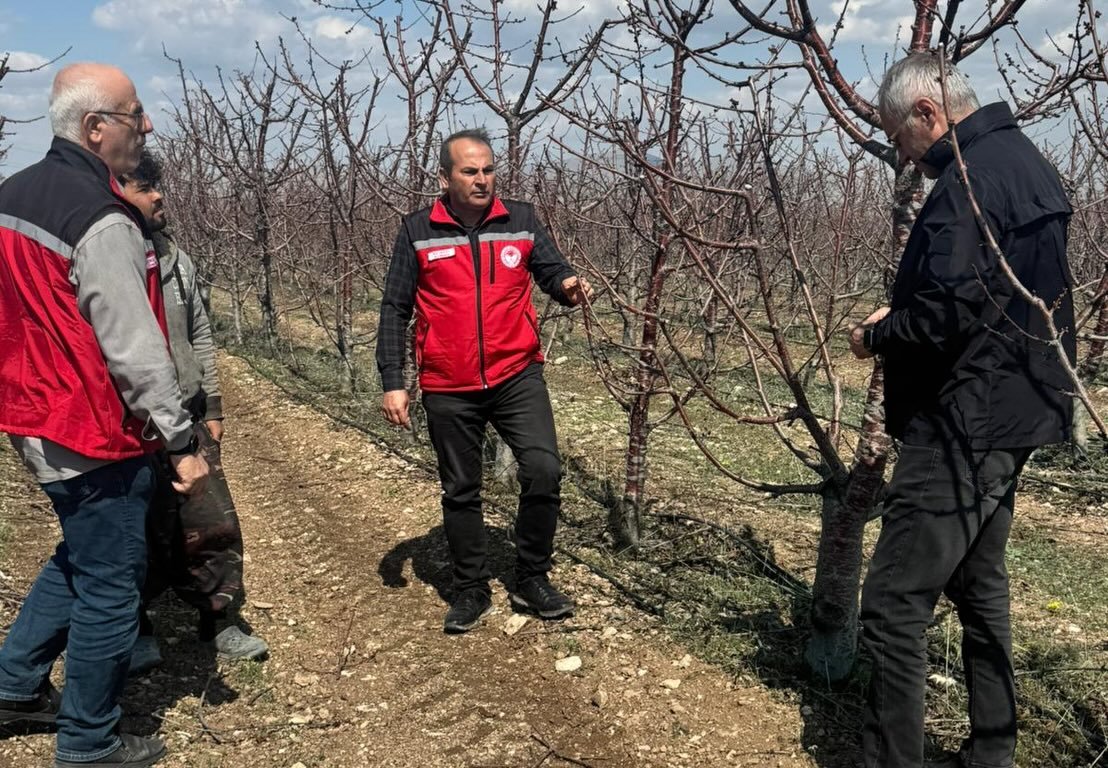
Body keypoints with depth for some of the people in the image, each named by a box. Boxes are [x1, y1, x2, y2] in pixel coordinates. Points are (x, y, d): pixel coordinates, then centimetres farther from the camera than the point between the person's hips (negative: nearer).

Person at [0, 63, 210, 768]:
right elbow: (135, 351, -23)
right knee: (111, 584, 5)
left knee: (79, 556, 27)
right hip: (98, 437, -9)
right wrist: (182, 440, -17)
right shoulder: (103, 221, -21)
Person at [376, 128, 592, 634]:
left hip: (517, 377, 1)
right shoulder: (418, 231, -1)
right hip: (448, 389, 0)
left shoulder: (521, 220, 2)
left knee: (543, 470, -12)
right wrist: (392, 382, -4)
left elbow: (551, 270, 4)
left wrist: (568, 285, -21)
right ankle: (471, 589, 29)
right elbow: (394, 310, 1)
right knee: (460, 491, 11)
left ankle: (532, 580, 8)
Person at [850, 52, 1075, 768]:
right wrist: (901, 317, 12)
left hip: (964, 425, -11)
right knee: (981, 586, 20)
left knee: (895, 603, -6)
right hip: (1012, 415, 11)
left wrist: (877, 335, -8)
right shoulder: (1027, 163, 14)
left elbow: (945, 312, -27)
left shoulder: (970, 178, -17)